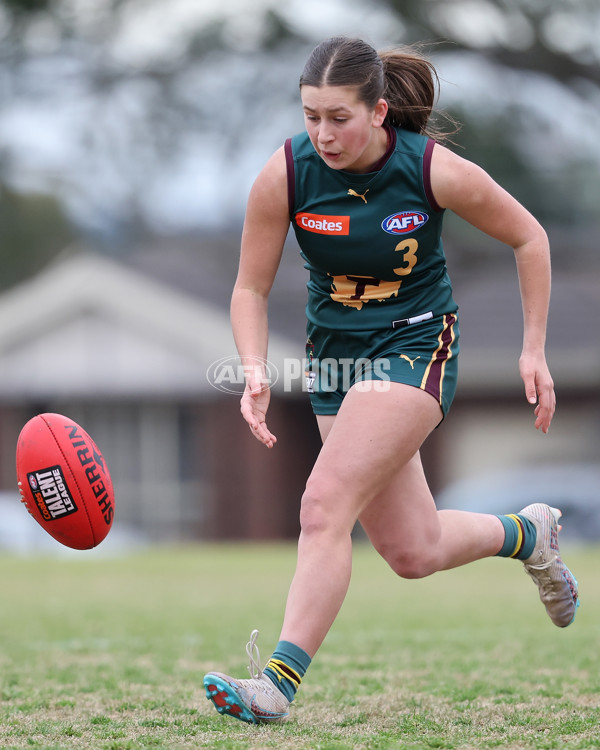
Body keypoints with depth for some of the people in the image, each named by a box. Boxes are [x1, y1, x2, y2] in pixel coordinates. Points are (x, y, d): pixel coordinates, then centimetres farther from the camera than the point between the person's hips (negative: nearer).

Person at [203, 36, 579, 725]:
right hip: (333, 352, 4)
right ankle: (528, 534, 39)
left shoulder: (435, 170, -18)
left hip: (415, 346, -4)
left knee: (326, 504, -23)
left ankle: (280, 682, -23)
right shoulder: (285, 174, -14)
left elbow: (528, 238, -1)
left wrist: (533, 349, 0)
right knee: (413, 552, 8)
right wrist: (255, 372, -21)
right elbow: (251, 288, -3)